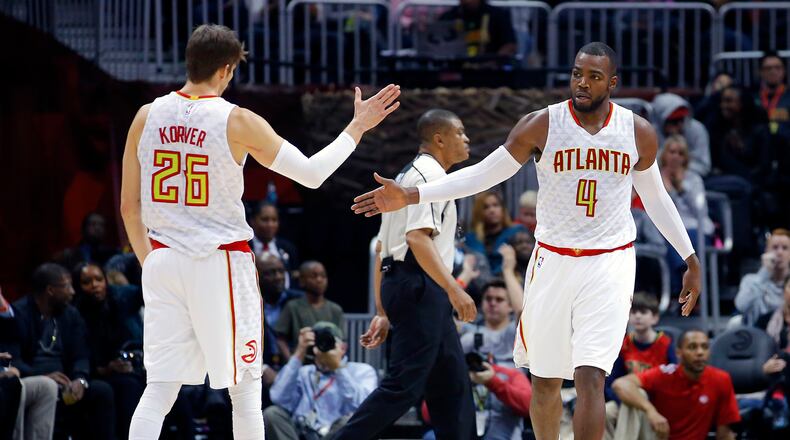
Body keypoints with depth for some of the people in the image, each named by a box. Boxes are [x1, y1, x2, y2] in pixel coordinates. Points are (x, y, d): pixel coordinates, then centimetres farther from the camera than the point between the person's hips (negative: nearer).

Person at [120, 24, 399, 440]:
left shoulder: (146, 117, 3)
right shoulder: (237, 122, -9)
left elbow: (129, 207, 8)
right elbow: (312, 173, -4)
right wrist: (357, 127, 7)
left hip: (162, 261, 4)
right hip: (221, 264, -4)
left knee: (159, 390, 3)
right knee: (244, 386, 9)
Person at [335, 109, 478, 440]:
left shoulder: (408, 175, 22)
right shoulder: (429, 174, -9)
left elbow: (381, 248, 21)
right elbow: (418, 238, -22)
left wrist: (384, 312, 21)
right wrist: (453, 289, -28)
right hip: (419, 288, -11)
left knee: (452, 384, 11)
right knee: (404, 385, -13)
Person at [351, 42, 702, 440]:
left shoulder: (639, 133, -1)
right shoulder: (542, 125, -6)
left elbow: (655, 197, 14)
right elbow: (485, 173, -2)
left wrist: (690, 260, 18)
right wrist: (411, 195, -11)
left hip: (610, 264, -1)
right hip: (553, 262, 1)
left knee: (589, 378, -15)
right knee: (545, 379, 10)